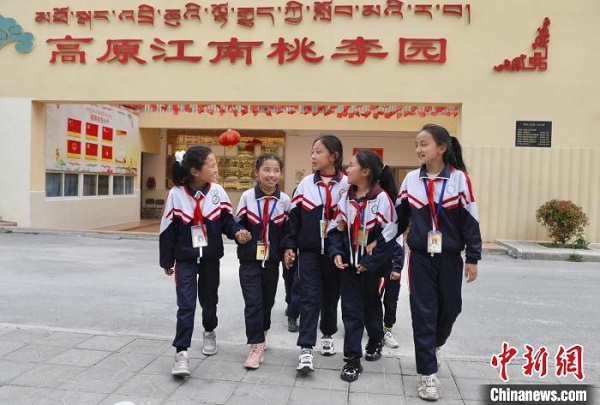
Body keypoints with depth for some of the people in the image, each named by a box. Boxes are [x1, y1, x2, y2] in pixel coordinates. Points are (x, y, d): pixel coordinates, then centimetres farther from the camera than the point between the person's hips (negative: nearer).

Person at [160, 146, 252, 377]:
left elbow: (226, 220, 1)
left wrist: (237, 232, -21)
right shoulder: (176, 194, -12)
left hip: (211, 258, 3)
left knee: (209, 300, 18)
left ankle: (209, 332, 45)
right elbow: (167, 230, -5)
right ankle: (181, 353, 0)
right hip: (185, 259, -2)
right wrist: (167, 261, 1)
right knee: (186, 305, -7)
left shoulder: (217, 192, -7)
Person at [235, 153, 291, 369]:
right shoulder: (247, 196, -5)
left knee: (267, 301, 15)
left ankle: (262, 332, 40)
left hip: (272, 260, 2)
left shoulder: (284, 200, -3)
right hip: (250, 260, -2)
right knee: (253, 302, -6)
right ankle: (256, 345, 4)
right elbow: (238, 224, 4)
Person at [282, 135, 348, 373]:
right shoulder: (305, 184, 3)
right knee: (309, 299, -4)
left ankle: (327, 335, 37)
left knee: (331, 296, 15)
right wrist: (289, 246, -1)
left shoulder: (347, 185, -2)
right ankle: (306, 349, -2)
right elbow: (294, 217, 5)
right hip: (308, 251, 0)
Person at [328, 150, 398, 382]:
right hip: (349, 264, 4)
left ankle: (376, 341, 44)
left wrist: (371, 263, -17)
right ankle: (352, 359, 10)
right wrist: (336, 252, -9)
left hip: (373, 266, -4)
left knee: (371, 307, 16)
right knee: (350, 310, 2)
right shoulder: (346, 198, 2)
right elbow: (336, 228, 7)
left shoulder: (382, 198, -16)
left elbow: (388, 236, -16)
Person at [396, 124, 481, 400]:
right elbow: (399, 217, 9)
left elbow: (470, 219, -5)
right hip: (420, 257, 1)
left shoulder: (459, 178, -7)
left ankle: (434, 345, 45)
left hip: (450, 257, 0)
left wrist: (472, 258, -5)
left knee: (450, 308, 13)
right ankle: (428, 373, 10)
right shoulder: (411, 180, 0)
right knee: (423, 313, 0)